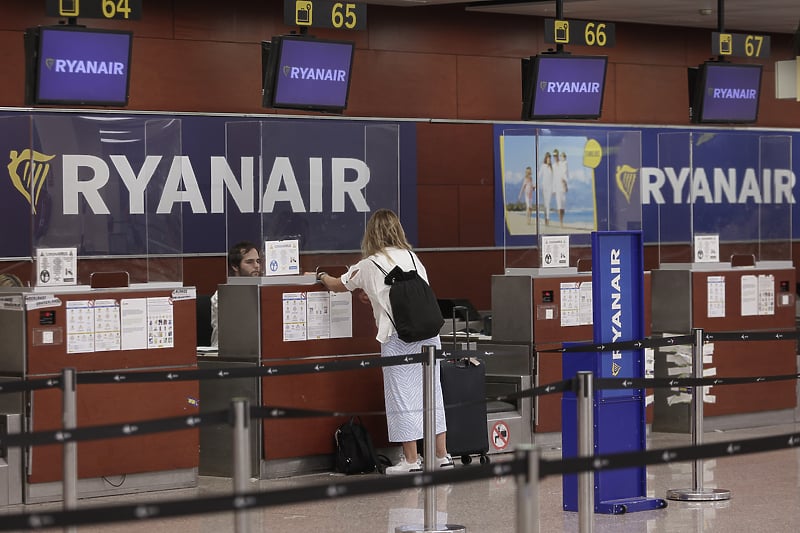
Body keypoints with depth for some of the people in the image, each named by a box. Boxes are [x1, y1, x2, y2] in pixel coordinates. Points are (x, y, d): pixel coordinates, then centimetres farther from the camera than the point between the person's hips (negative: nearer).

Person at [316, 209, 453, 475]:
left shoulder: (369, 266, 1)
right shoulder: (412, 258, 11)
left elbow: (337, 285, 15)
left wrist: (321, 276, 38)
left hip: (398, 336, -4)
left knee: (402, 396, 2)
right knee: (432, 392, 10)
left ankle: (411, 460, 2)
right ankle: (441, 455, 14)